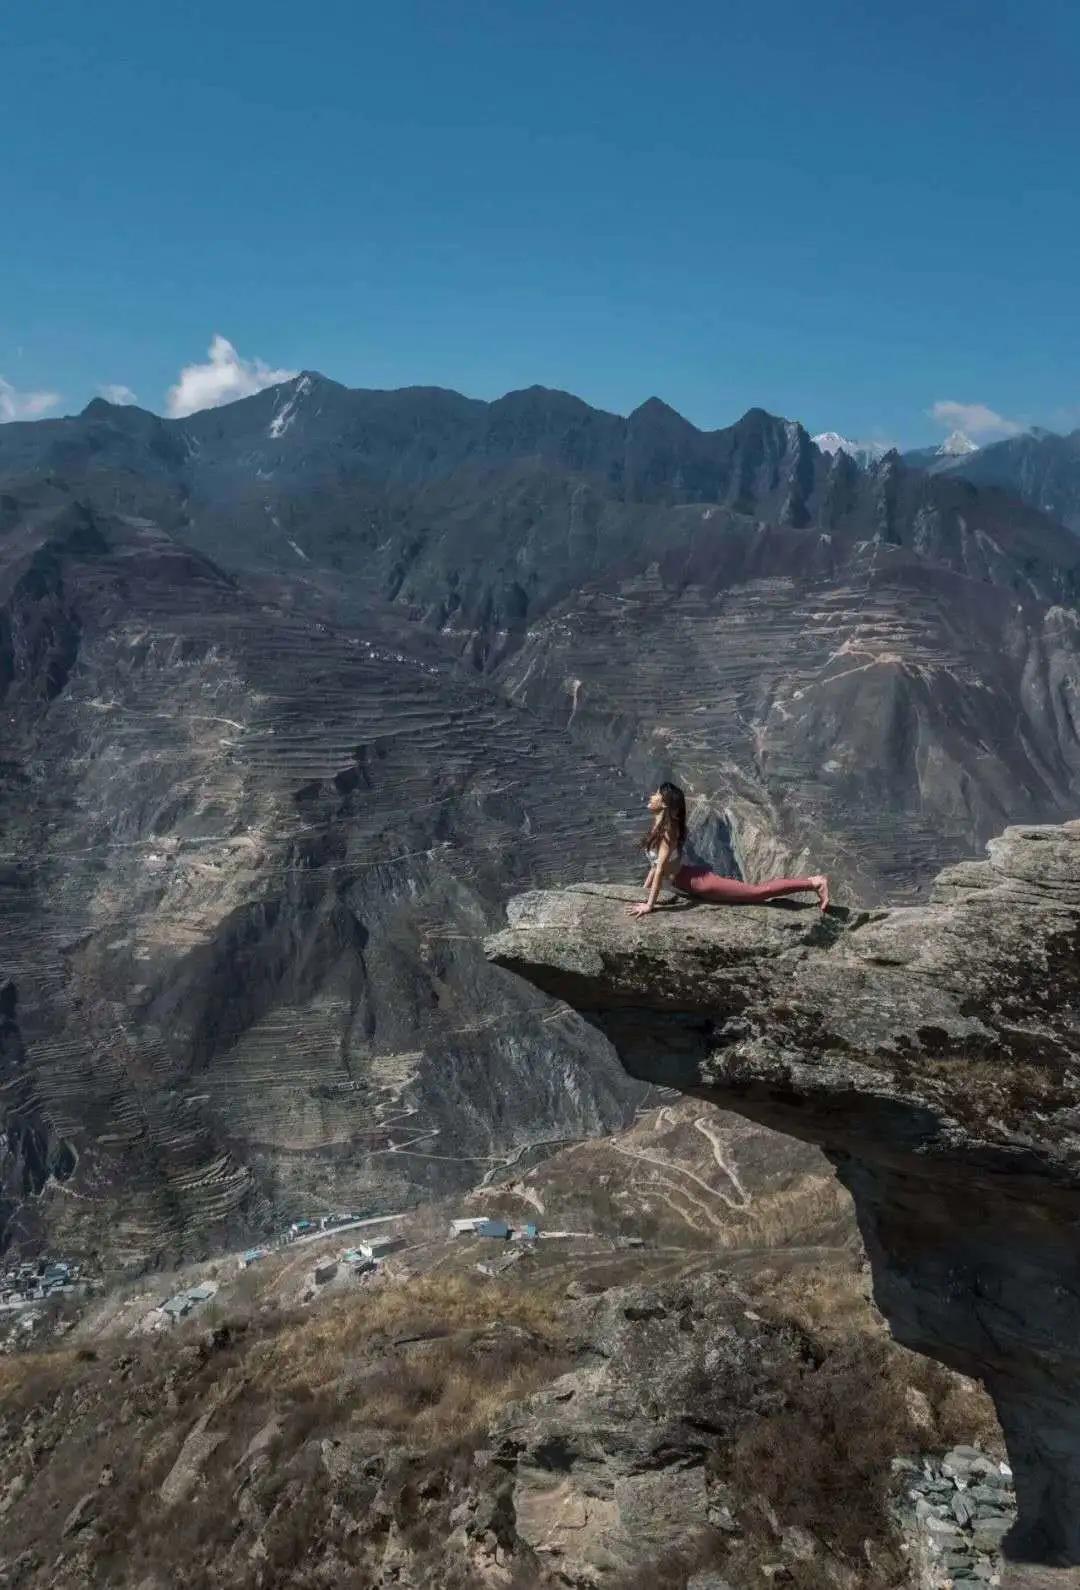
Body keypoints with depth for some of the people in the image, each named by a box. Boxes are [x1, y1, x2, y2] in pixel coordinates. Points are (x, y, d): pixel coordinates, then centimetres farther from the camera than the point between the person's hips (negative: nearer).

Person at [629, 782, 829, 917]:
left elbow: (660, 869, -27)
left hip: (699, 882, -9)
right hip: (693, 877, 9)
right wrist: (644, 893, 16)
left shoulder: (667, 830, -23)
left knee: (757, 892, -4)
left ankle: (814, 883, 1)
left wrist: (649, 905, -26)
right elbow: (655, 863, 16)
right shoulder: (659, 826, 6)